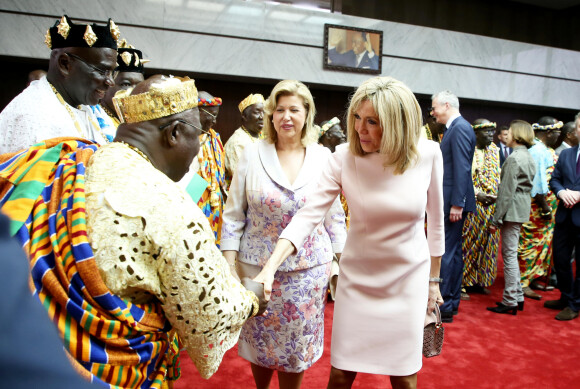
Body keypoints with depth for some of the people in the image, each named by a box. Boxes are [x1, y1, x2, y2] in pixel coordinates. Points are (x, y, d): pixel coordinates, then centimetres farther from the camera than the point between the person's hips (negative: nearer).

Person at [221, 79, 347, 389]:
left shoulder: (323, 157, -1)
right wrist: (228, 263, -6)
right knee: (259, 340, 16)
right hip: (257, 266, 0)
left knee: (297, 344, 12)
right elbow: (233, 215, -2)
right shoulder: (252, 154, -4)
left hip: (309, 270, 0)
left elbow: (335, 215, 5)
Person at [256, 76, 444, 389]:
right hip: (357, 278, 0)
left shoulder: (428, 154, -12)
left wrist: (433, 280, 8)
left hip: (408, 280, 1)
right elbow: (307, 215, -20)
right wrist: (270, 267, -32)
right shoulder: (344, 158, -15)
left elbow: (436, 221, 0)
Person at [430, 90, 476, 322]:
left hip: (453, 201, -10)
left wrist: (456, 204, -22)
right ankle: (452, 301, 24)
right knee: (452, 251, 14)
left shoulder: (460, 128, -13)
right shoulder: (455, 128, 17)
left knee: (444, 252, -7)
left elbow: (462, 169, -20)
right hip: (450, 201, 10)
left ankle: (444, 306, 0)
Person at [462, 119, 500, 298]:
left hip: (491, 205, 7)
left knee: (487, 243, 10)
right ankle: (462, 283, 9)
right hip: (472, 205, -7)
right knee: (468, 243, -1)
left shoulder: (494, 150, 13)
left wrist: (497, 195, 0)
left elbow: (498, 176, 16)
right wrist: (478, 194, -19)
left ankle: (479, 281, 22)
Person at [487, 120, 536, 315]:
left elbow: (507, 191, -18)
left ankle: (510, 301, 4)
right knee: (510, 253, 16)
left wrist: (496, 219, -16)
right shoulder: (529, 157, 14)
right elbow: (527, 186, 16)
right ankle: (517, 297, 24)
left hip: (512, 210, -9)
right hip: (522, 209, 10)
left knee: (509, 254, -3)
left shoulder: (514, 158, -15)